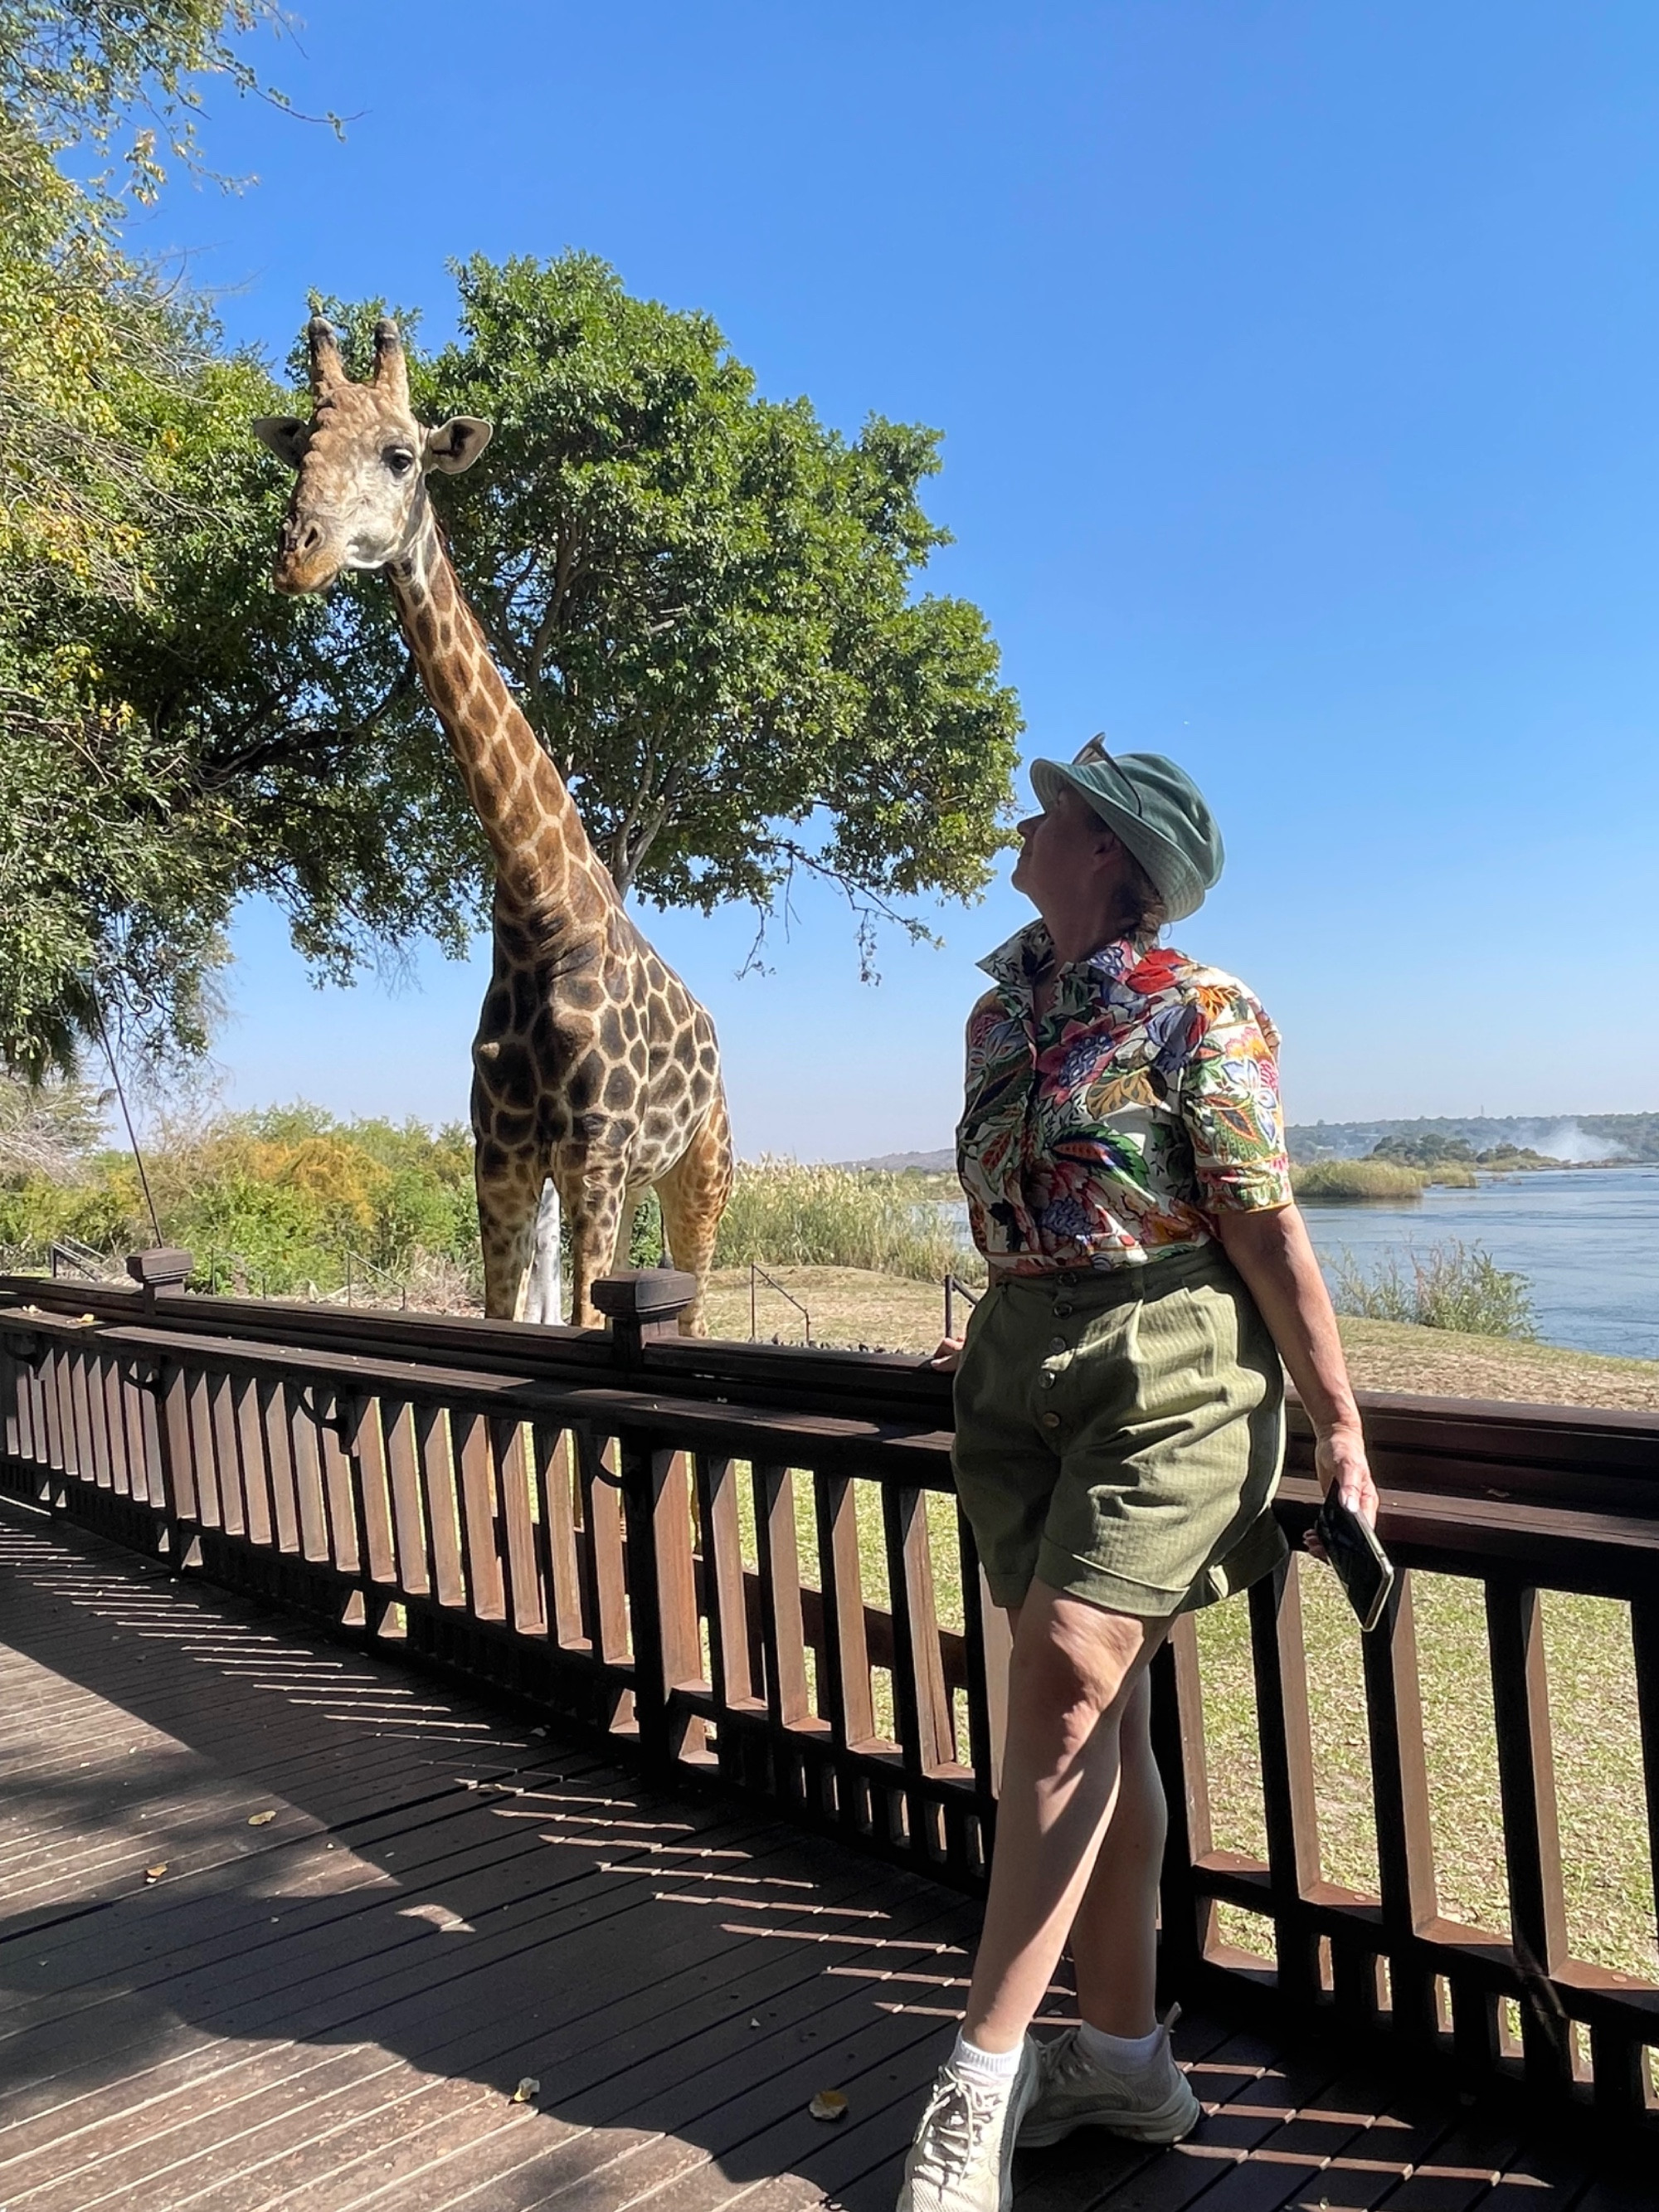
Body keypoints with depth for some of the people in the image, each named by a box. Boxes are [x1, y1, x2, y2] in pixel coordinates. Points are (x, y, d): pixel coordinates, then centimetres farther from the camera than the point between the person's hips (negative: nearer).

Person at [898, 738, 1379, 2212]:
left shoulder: (1197, 1012, -10)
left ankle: (987, 2069, 2)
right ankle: (1123, 2056, 23)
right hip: (1024, 1366, 7)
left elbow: (1269, 1229, -12)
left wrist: (1338, 1427, -11)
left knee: (1070, 1683, -12)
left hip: (1165, 1369, -7)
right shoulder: (1004, 1005, 11)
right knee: (1097, 1704, 10)